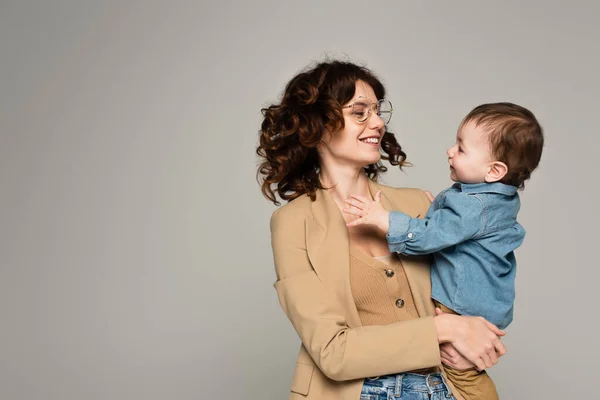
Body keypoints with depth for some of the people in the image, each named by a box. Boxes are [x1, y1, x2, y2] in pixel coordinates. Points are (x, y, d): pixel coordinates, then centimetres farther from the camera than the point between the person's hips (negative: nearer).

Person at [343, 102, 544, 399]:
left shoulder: (475, 207, -28)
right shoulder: (493, 198, 3)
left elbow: (429, 236, -32)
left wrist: (382, 219, -34)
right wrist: (436, 205, 11)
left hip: (465, 309, -10)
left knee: (463, 373, 6)